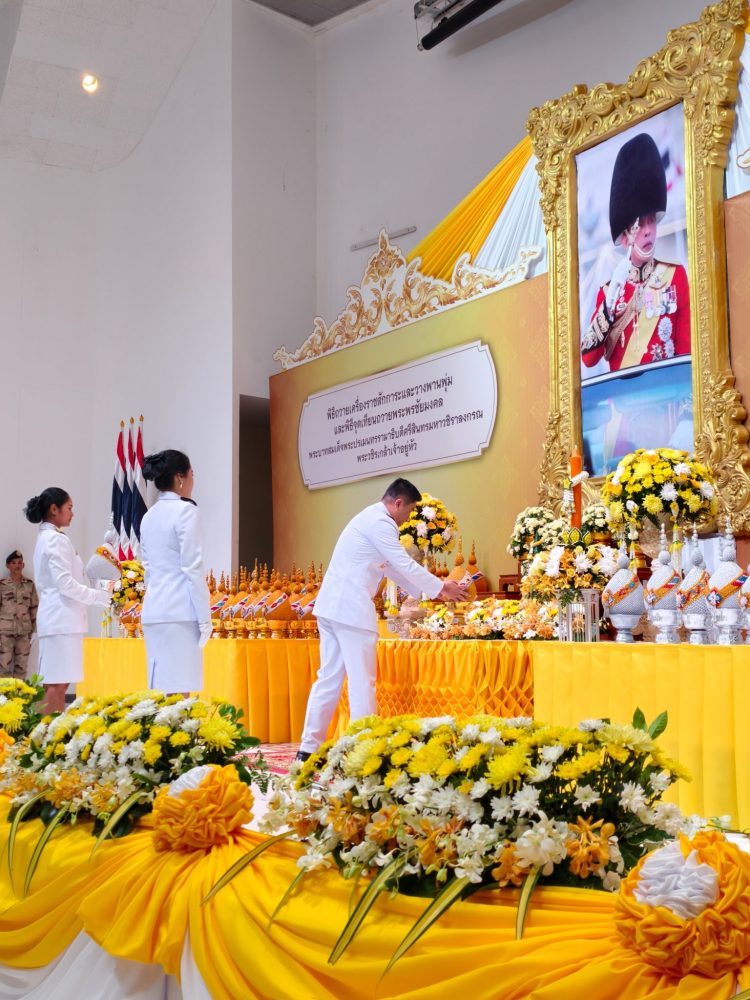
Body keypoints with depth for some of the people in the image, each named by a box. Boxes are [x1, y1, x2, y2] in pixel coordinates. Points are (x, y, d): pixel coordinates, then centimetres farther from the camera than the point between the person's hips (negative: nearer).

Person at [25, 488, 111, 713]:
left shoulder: (45, 538, 18)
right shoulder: (57, 539, -11)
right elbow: (65, 583, -18)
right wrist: (101, 596, -12)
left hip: (56, 617, 10)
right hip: (62, 618, -10)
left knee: (58, 683, 7)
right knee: (57, 684, -11)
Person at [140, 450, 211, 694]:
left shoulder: (149, 516, 15)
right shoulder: (185, 511, -8)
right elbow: (192, 569, -12)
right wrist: (205, 618, -9)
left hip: (153, 610, 8)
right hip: (179, 611, -8)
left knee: (160, 689, 8)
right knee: (178, 692, -7)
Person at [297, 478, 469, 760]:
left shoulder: (371, 519, 22)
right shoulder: (380, 522, -10)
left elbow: (392, 567, 26)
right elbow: (404, 564, -11)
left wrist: (428, 591, 24)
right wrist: (441, 588, -1)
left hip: (333, 607, 10)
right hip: (351, 609, -10)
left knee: (329, 677, 11)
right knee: (362, 681, -4)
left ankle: (309, 748, 13)